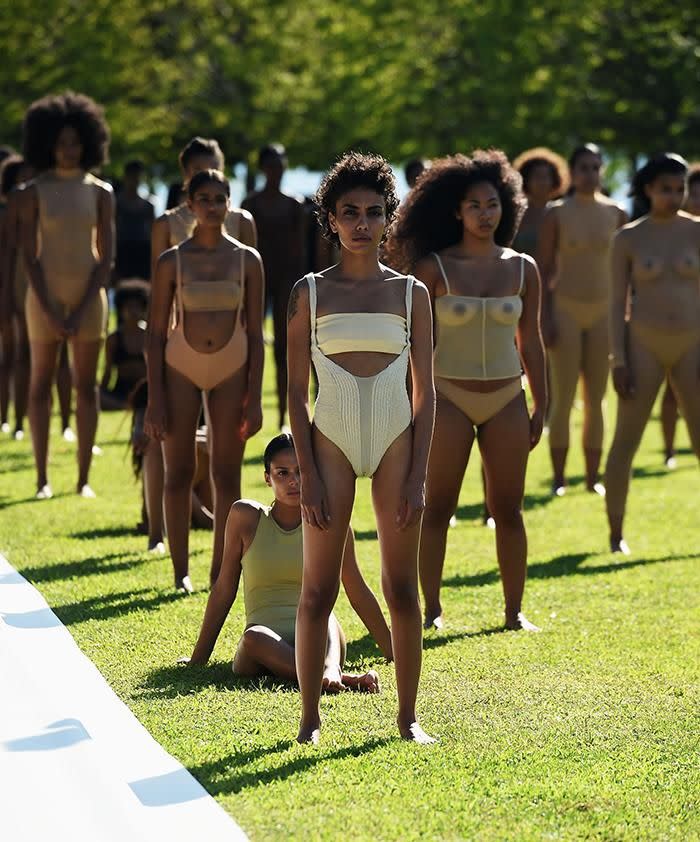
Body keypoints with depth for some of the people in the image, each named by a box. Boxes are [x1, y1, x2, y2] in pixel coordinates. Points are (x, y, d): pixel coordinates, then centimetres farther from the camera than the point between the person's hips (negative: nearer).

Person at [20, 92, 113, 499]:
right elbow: (29, 255, -4)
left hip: (88, 293, 1)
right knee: (42, 383, 0)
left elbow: (106, 257, -1)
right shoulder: (35, 193, -2)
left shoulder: (100, 193, 1)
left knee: (86, 385, 1)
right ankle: (43, 477, 4)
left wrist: (82, 311, -9)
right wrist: (48, 310, -13)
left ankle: (84, 477, 4)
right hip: (45, 292, -1)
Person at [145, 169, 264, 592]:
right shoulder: (172, 262, -2)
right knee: (179, 473, 1)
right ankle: (181, 570, 9)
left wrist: (255, 398, -2)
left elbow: (256, 334, 3)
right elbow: (156, 333, 0)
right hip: (181, 368, -1)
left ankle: (221, 570, 10)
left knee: (227, 476, 2)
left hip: (231, 370, 1)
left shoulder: (248, 260, 1)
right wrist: (155, 399, -6)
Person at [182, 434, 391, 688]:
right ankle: (340, 677, -52)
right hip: (267, 649, 0)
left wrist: (393, 653, 17)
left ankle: (330, 670, -61)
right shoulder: (247, 517, 6)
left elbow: (359, 594, 16)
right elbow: (223, 591, 12)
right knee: (254, 637, -36)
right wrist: (198, 659, 12)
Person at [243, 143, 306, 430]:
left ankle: (284, 415, 2)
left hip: (286, 277, 1)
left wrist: (297, 283, 0)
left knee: (284, 350, 0)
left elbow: (299, 249, 7)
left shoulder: (294, 205, 7)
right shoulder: (251, 204, 2)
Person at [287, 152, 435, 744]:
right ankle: (310, 717, 8)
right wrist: (308, 474, -6)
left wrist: (418, 475, -4)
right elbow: (296, 391, 2)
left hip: (396, 441, 1)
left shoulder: (410, 294, 5)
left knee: (402, 586, 3)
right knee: (319, 588, 0)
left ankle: (408, 716, 11)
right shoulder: (311, 293, 3)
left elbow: (425, 392, 5)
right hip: (331, 440, -1)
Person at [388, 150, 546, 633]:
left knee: (509, 510, 4)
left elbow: (530, 342, 9)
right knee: (437, 508, 0)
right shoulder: (434, 268, -3)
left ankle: (515, 611, 12)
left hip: (506, 399, 2)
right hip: (449, 397, -2)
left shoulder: (523, 269, 4)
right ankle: (433, 610, 7)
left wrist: (541, 407, 7)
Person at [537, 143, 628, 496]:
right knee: (563, 398, -4)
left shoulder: (615, 213, 5)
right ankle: (558, 478, 1)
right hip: (566, 309, -3)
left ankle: (593, 477, 12)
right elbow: (543, 269, -3)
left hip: (603, 311, 3)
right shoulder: (557, 214, -3)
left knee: (595, 400, 6)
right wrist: (545, 318, -10)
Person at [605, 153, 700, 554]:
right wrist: (618, 361, -8)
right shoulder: (628, 239, -1)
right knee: (625, 441, 0)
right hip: (644, 344, -1)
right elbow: (617, 302, -1)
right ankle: (616, 533, 11)